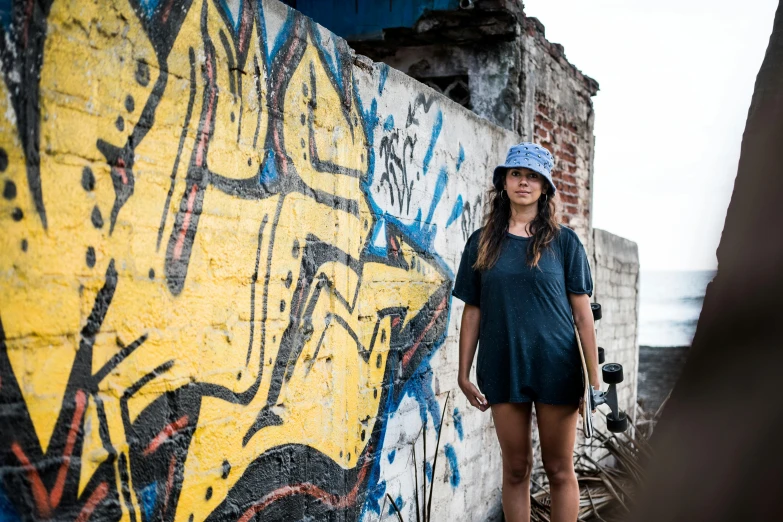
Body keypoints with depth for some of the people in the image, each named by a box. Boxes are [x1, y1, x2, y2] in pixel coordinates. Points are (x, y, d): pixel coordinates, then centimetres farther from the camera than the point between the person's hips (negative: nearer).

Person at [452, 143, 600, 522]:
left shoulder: (564, 241, 1)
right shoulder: (482, 243, 5)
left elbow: (582, 312, 0)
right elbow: (472, 312, 7)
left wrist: (595, 380, -4)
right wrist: (464, 374, 3)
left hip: (556, 370, -1)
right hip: (503, 370, 2)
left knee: (559, 469, 6)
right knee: (516, 468, 10)